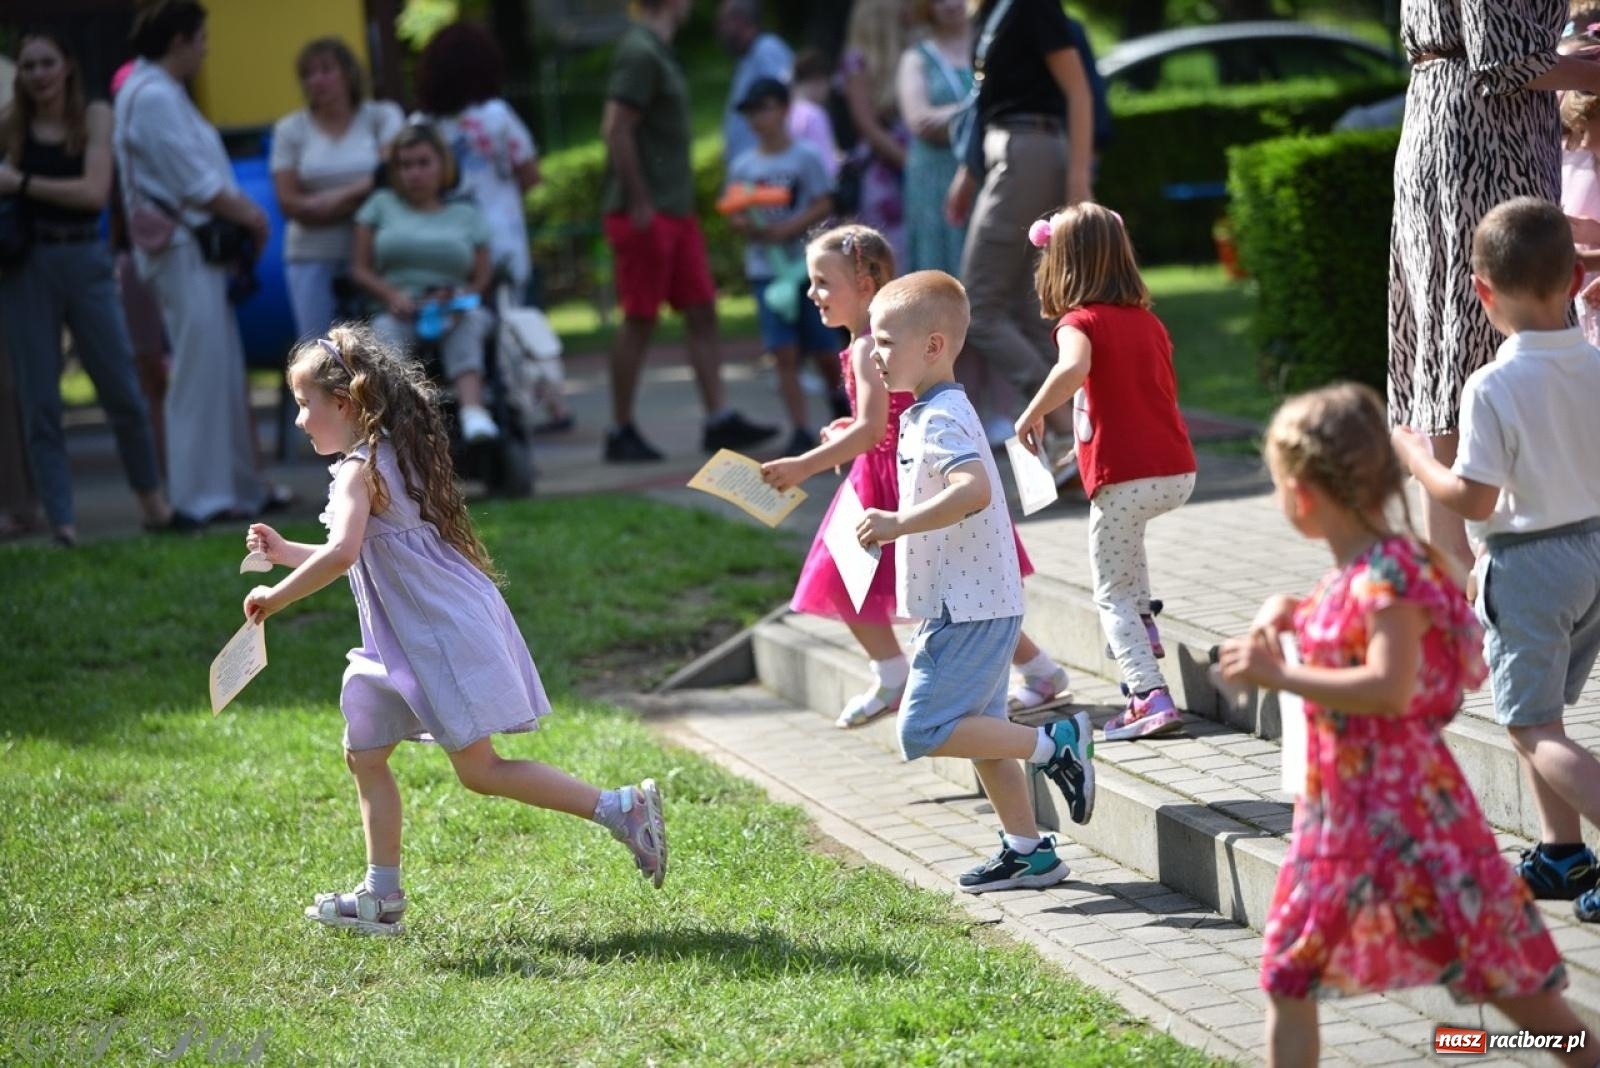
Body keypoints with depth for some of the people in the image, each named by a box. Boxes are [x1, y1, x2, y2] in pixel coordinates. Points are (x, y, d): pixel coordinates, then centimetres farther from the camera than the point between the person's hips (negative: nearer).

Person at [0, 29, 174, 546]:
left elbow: (95, 192, -13)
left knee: (122, 387, 3)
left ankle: (152, 498, 20)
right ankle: (61, 517, 4)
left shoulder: (94, 117, 0)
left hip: (84, 260, -1)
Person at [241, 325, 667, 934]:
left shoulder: (360, 470, -15)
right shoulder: (392, 457, 16)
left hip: (445, 635, -10)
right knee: (363, 754, 14)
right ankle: (382, 895, 18)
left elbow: (342, 554, -32)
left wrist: (276, 598, -20)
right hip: (408, 643, 10)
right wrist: (285, 553, 23)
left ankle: (621, 808, -8)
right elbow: (364, 557, 27)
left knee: (478, 769, -8)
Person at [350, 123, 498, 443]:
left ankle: (473, 409, -59)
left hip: (451, 314, 0)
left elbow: (482, 279, 13)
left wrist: (457, 297, -10)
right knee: (386, 332, -37)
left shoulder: (466, 215, 22)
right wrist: (391, 294, -9)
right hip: (397, 312, 0)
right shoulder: (382, 204, 21)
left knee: (469, 321, -36)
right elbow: (360, 268, 12)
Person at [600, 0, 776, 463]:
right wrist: (639, 204, -20)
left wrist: (684, 198, 17)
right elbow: (615, 129, -21)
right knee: (639, 321, -2)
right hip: (646, 215, -9)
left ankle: (719, 421, 9)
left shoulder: (658, 50, 15)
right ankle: (621, 433, 5)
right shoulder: (640, 52, -15)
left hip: (675, 211, 9)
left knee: (702, 312, 7)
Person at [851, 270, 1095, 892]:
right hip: (978, 606, 11)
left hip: (966, 610, -11)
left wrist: (900, 524, -36)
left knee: (925, 732, -12)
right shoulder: (927, 414, 16)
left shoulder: (940, 420, -17)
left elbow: (974, 489, -34)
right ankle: (1028, 851, 21)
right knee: (979, 732, 15)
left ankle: (1054, 746, -8)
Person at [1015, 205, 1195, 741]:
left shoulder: (1081, 322, -7)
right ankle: (1143, 624, 30)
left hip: (1124, 479, -7)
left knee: (1111, 595, 4)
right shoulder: (1148, 321, 14)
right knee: (1126, 526, 37)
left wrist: (1033, 413, -18)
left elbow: (1073, 368, -31)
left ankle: (1151, 696, -10)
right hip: (1178, 474, 7)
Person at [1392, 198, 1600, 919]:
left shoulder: (1493, 387, -20)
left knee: (1533, 727, 0)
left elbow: (1473, 500, -18)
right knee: (1539, 711, 22)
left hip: (1528, 563, -7)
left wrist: (1416, 458, -2)